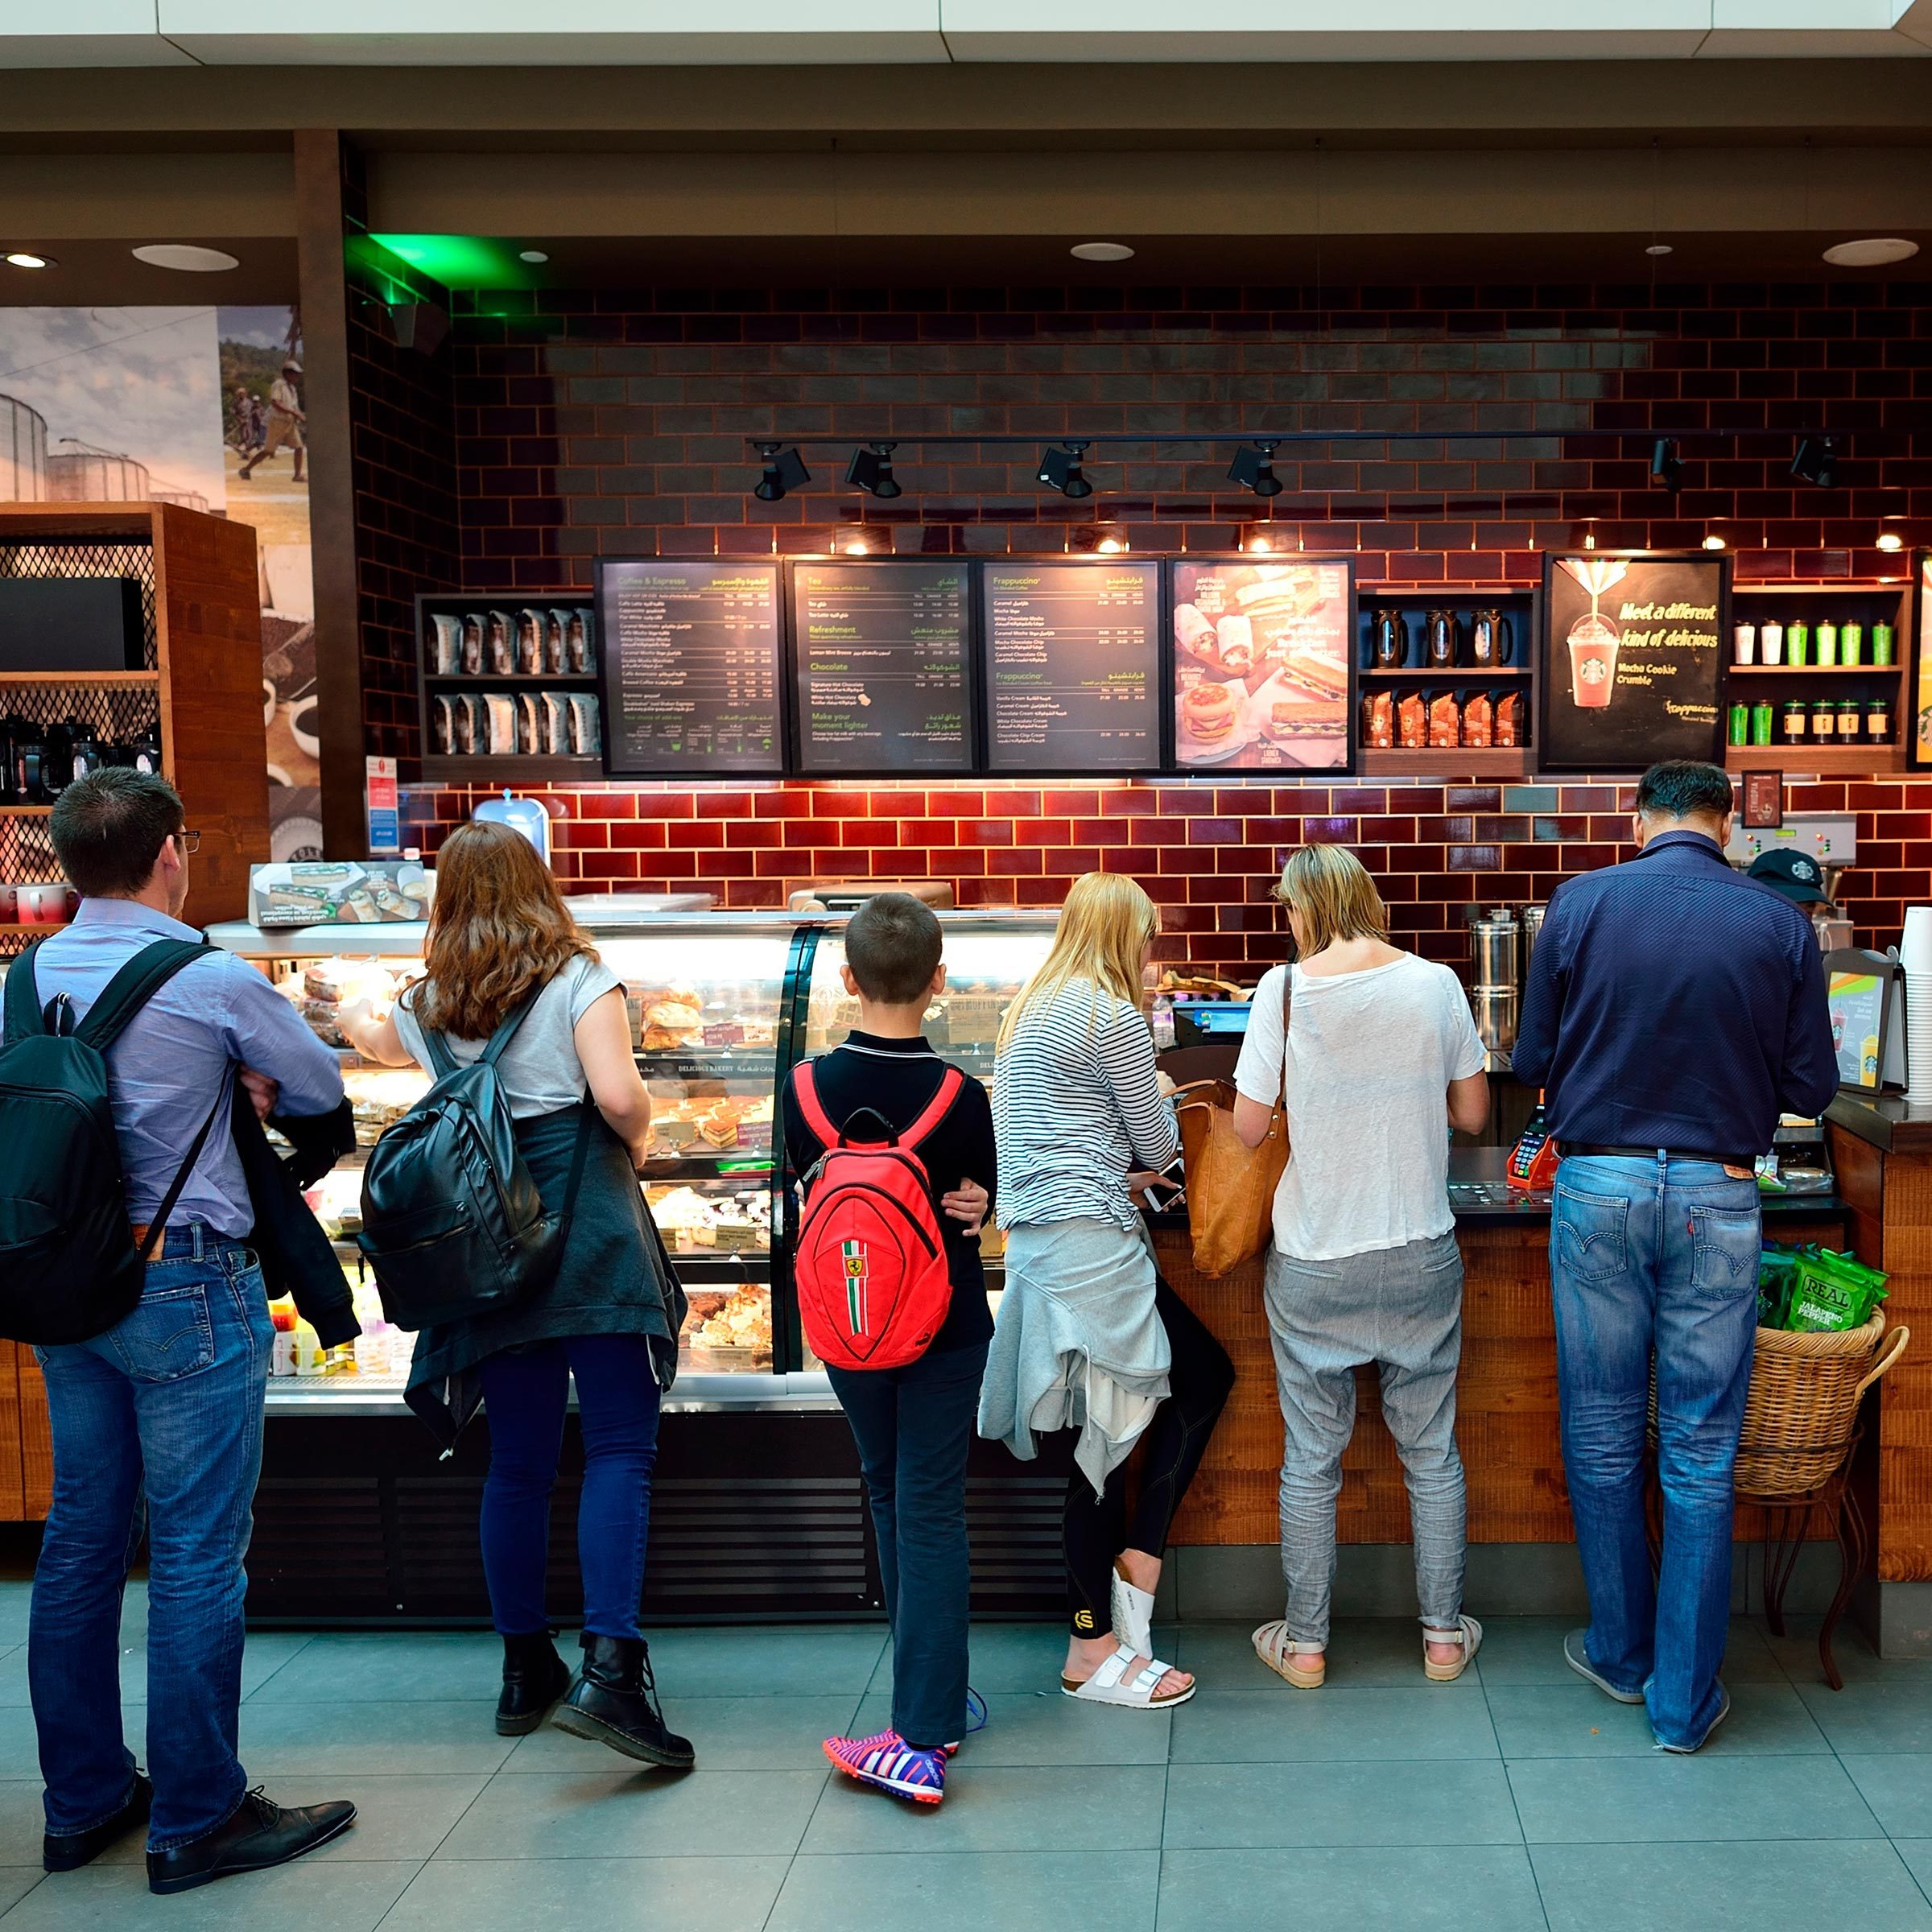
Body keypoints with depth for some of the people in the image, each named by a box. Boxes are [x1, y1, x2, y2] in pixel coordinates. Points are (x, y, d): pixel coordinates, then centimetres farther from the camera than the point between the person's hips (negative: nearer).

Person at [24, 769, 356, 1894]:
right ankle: (197, 1820, 9)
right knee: (197, 1552, 0)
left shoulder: (30, 976, 4)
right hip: (188, 1284, -7)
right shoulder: (214, 980, -14)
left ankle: (84, 1800, 27)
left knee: (81, 1539, 15)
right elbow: (324, 1089, -2)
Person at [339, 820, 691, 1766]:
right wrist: (641, 1137, 6)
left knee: (518, 1460, 12)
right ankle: (609, 1667, -17)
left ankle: (525, 1669, 22)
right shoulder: (579, 978, -3)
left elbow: (373, 1040, 35)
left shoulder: (432, 1003, 12)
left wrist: (353, 1008, 58)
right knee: (619, 1446, -6)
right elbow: (619, 1096, -16)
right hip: (588, 1231, -5)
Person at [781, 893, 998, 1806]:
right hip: (944, 1326, -2)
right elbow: (981, 1203, -2)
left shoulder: (808, 1088, -10)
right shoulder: (961, 1097, -15)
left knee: (891, 1499, 18)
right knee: (931, 1512, 2)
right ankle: (924, 1733, 1)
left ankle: (935, 1702, 29)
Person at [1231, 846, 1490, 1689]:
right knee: (1430, 1448, 15)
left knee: (1312, 1456, 10)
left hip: (1314, 1261, -2)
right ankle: (1444, 1634, 25)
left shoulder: (1286, 988, -11)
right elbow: (1472, 1114, 3)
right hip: (1422, 1254, 2)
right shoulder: (1436, 983, -4)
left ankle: (1304, 1643, 21)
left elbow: (1248, 1126, -10)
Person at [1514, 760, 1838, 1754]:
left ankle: (1622, 1652, 29)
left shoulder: (1579, 904, -4)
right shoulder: (1780, 925, -3)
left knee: (1601, 1433, 15)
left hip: (1598, 1183, 0)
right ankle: (1684, 1697, 16)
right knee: (1700, 1454, 8)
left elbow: (1531, 1061, 2)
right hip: (1717, 1197, 0)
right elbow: (1810, 1086, 2)